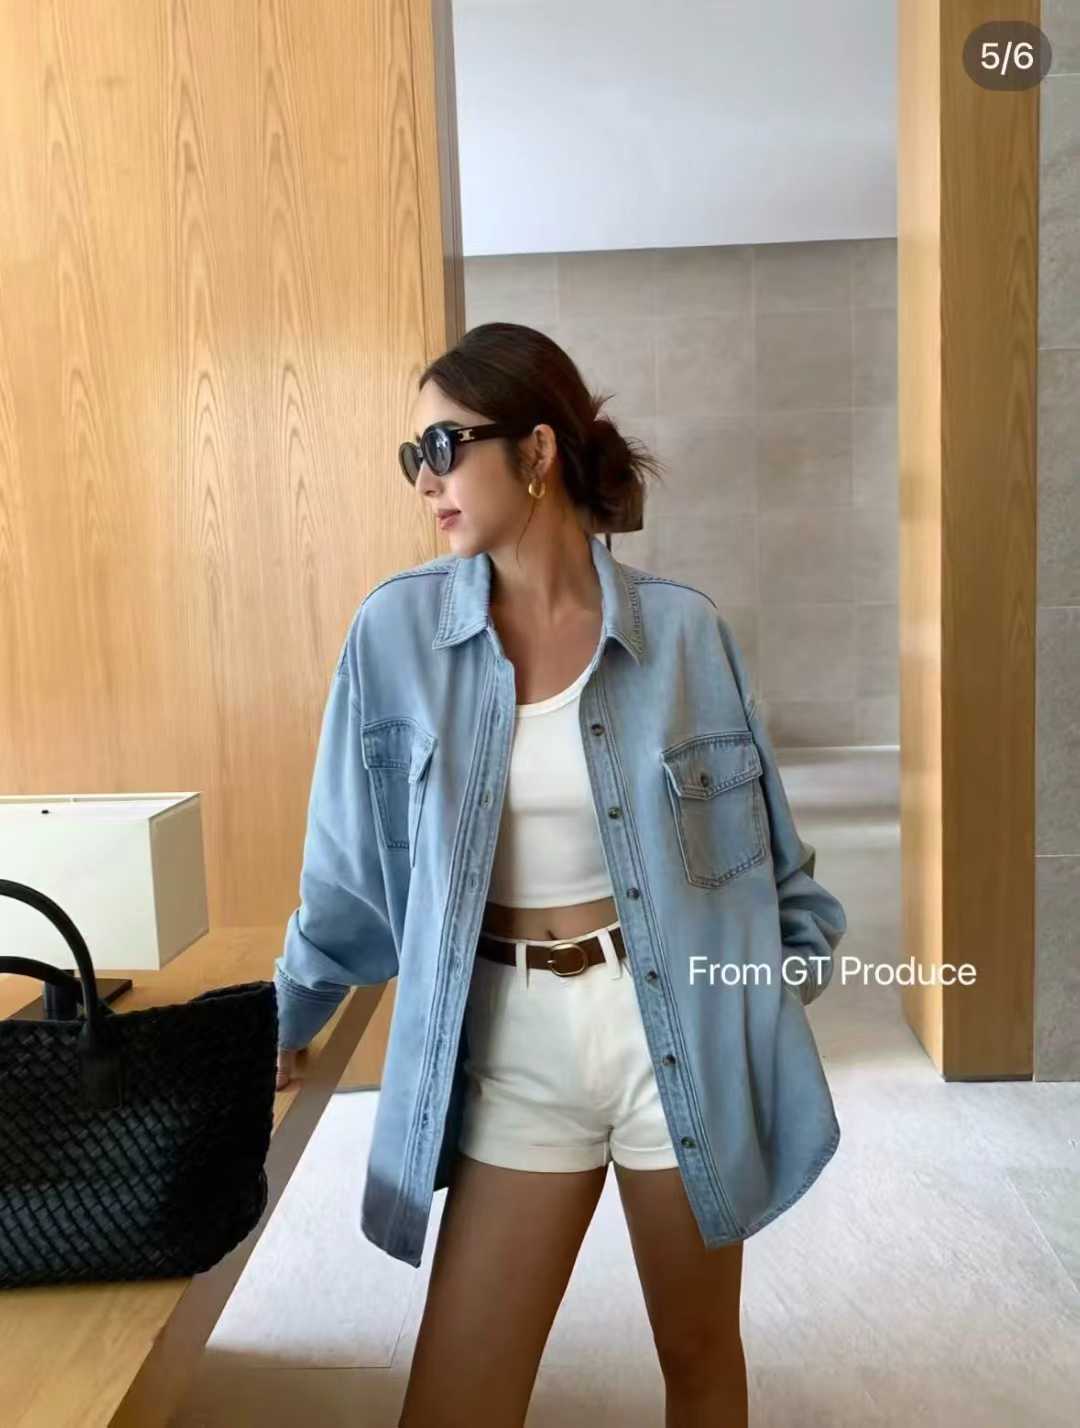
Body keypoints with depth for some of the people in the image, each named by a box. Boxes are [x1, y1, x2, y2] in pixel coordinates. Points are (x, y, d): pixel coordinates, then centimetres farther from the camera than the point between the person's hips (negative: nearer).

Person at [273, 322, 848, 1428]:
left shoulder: (683, 628, -7)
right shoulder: (398, 630, -5)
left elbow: (766, 834, 5)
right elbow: (355, 860, 5)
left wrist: (799, 970, 6)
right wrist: (287, 1023, 13)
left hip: (679, 1025, 0)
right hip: (512, 1038, 1)